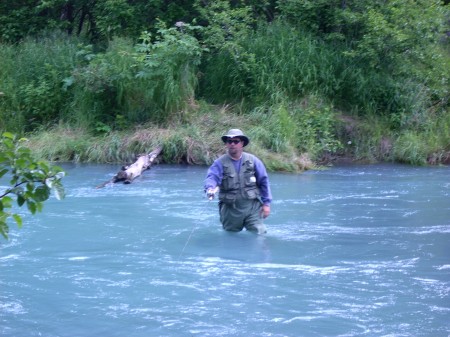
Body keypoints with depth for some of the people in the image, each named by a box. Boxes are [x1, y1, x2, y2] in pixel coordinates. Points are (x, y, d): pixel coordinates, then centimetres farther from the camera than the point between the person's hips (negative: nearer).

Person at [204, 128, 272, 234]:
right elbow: (212, 177, -20)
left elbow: (264, 182, 7)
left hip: (252, 207, 0)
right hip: (230, 209, 0)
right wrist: (210, 188, -43)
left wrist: (266, 203, 3)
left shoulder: (253, 161, 2)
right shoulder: (220, 163, -3)